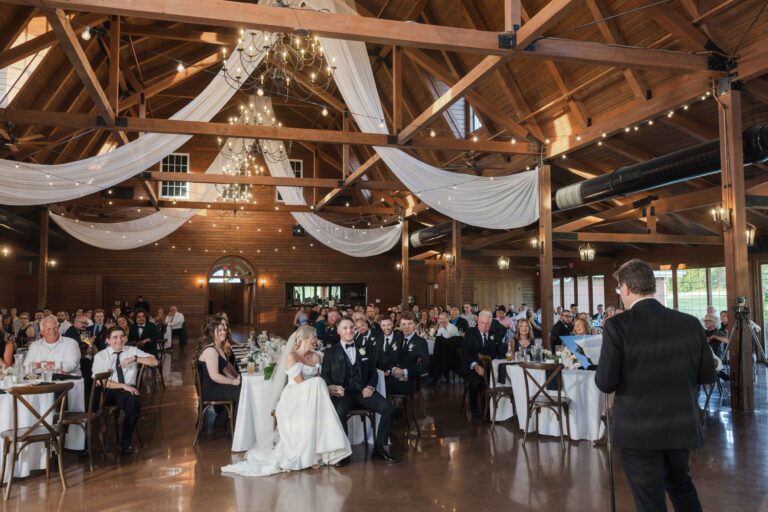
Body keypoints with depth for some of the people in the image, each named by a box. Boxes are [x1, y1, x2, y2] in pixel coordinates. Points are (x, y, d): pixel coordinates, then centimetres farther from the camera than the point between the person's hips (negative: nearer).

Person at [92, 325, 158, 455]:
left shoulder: (132, 350, 9)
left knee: (134, 403, -33)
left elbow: (154, 361, -1)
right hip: (108, 392, 0)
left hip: (127, 391, 0)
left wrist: (134, 358, -16)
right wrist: (123, 386, -18)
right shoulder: (100, 356, 5)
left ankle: (125, 443, -15)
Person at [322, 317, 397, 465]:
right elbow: (324, 375, 6)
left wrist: (370, 386, -3)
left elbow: (373, 372, 18)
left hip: (363, 391, 3)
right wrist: (331, 387, -16)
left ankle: (379, 448, -6)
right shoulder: (331, 352, 12)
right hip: (343, 393, -3)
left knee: (388, 408, -21)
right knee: (339, 412, -37)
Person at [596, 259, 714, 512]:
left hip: (638, 429, -4)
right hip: (682, 425, 5)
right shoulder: (690, 323, -4)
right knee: (680, 483, 28)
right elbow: (707, 374, 4)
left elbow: (606, 383, -17)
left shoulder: (617, 325, -17)